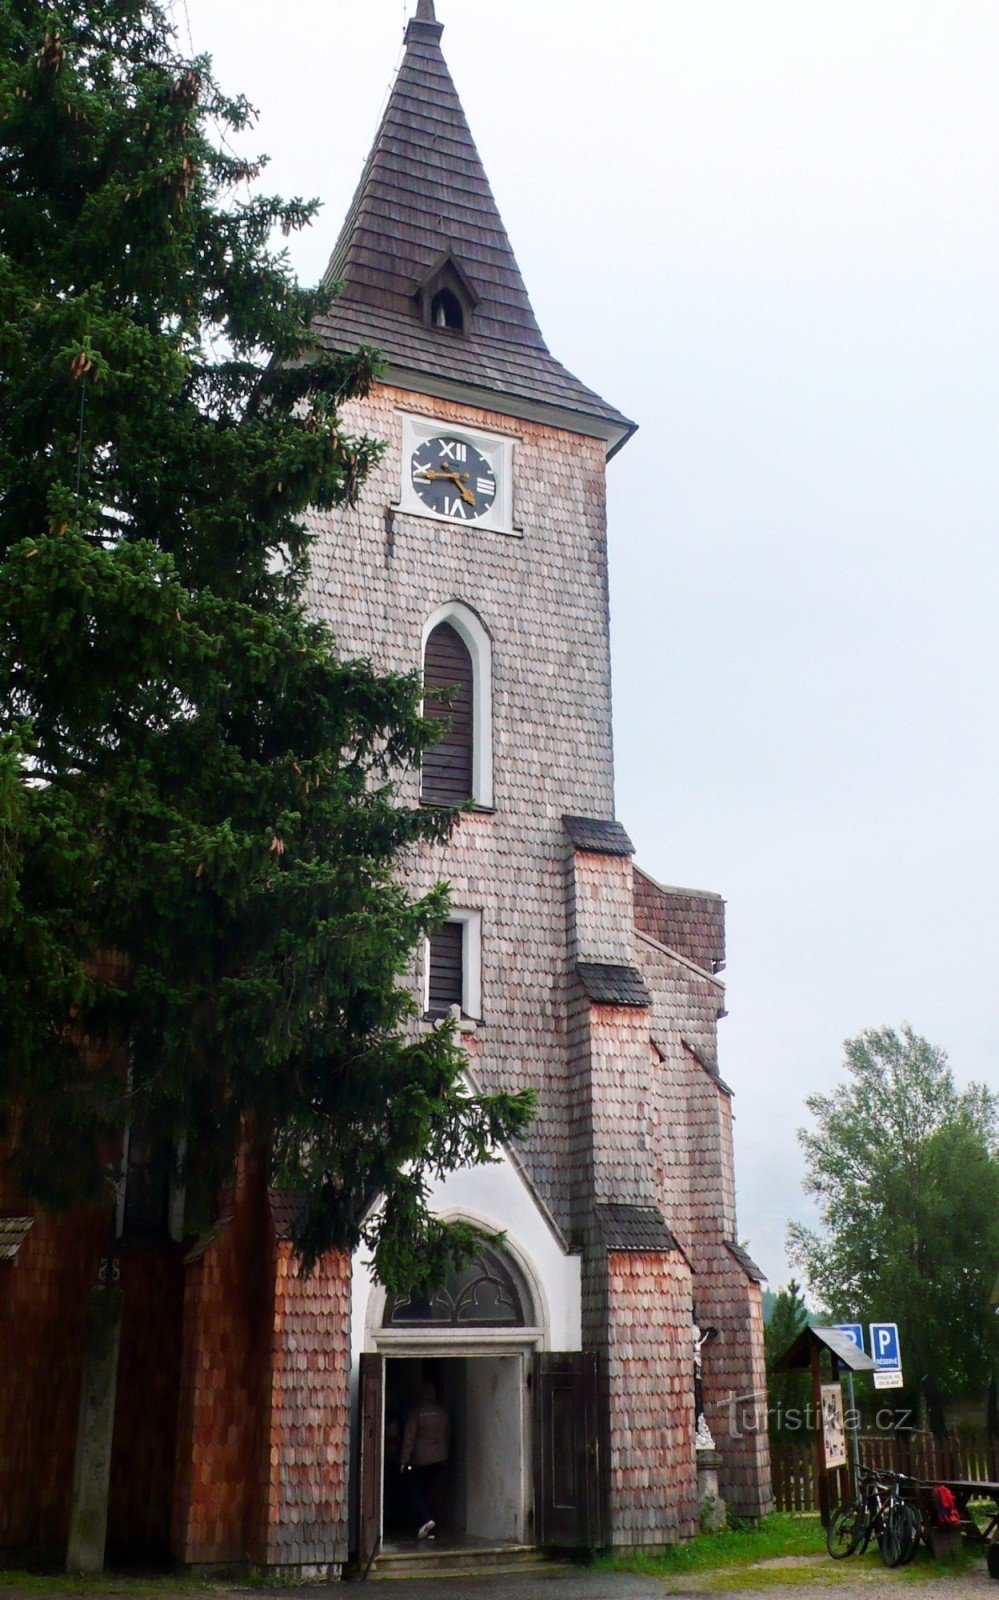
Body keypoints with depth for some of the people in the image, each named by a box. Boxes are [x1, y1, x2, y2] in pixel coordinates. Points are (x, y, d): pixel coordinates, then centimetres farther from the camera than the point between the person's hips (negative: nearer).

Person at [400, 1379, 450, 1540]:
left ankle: (426, 1520, -18)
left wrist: (404, 1460, -7)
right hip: (439, 1458, 4)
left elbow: (409, 1437, -9)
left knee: (417, 1491, 4)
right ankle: (429, 1531, 9)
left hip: (420, 1458, -4)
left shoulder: (416, 1411, -8)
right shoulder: (442, 1412, 5)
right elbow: (447, 1435, 12)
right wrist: (445, 1452, 23)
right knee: (431, 1492, 10)